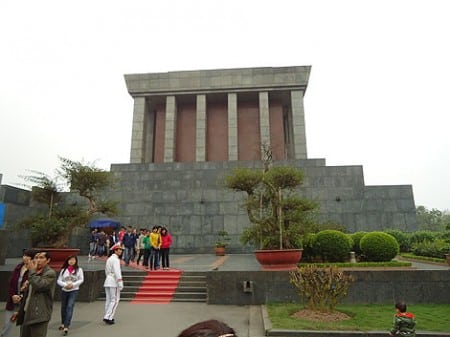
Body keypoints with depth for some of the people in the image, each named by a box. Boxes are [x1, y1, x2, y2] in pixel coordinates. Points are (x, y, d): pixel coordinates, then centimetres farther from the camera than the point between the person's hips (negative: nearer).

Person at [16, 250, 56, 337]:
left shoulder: (50, 273, -10)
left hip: (39, 314, -8)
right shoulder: (35, 273, 17)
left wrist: (32, 271, -13)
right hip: (26, 313, 8)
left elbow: (38, 286, -26)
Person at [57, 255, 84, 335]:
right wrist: (65, 285, -16)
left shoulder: (79, 269, -6)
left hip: (74, 291, -3)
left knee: (70, 307, -14)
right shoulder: (63, 270, 1)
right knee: (63, 308, 17)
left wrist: (73, 284, -16)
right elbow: (59, 280, 0)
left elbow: (81, 280, -4)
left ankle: (66, 327, -13)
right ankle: (63, 323, 40)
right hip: (64, 291, 3)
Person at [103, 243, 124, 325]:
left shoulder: (109, 259, 17)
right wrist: (120, 283, -18)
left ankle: (108, 317, 16)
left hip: (107, 281, 9)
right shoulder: (115, 259, -13)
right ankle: (108, 317, -7)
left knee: (108, 300, 12)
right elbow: (117, 272, -19)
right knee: (114, 300, -5)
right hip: (114, 282, -9)